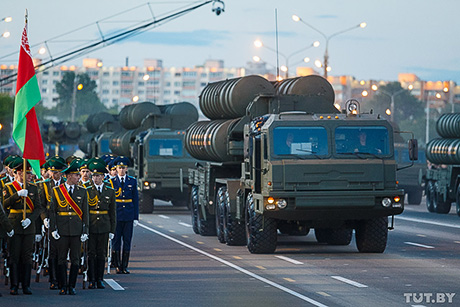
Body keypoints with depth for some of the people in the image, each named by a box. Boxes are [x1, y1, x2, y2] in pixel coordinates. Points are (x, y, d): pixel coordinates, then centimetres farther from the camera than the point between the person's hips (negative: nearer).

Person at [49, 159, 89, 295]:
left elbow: (85, 213, 7)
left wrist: (85, 231, 1)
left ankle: (72, 286, 10)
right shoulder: (56, 191, 2)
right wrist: (53, 229, -6)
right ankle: (63, 286, 7)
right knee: (61, 259, 1)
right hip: (62, 230, -1)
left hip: (77, 230, 2)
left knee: (75, 259, 3)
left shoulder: (82, 191, 7)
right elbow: (52, 211, 2)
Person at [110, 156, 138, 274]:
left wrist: (136, 217, 3)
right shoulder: (111, 181, 2)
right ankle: (117, 266, 8)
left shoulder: (132, 181, 7)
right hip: (116, 216, -1)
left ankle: (124, 266, 9)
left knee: (127, 241, 3)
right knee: (116, 241, 1)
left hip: (128, 216, 1)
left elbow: (135, 200, 8)